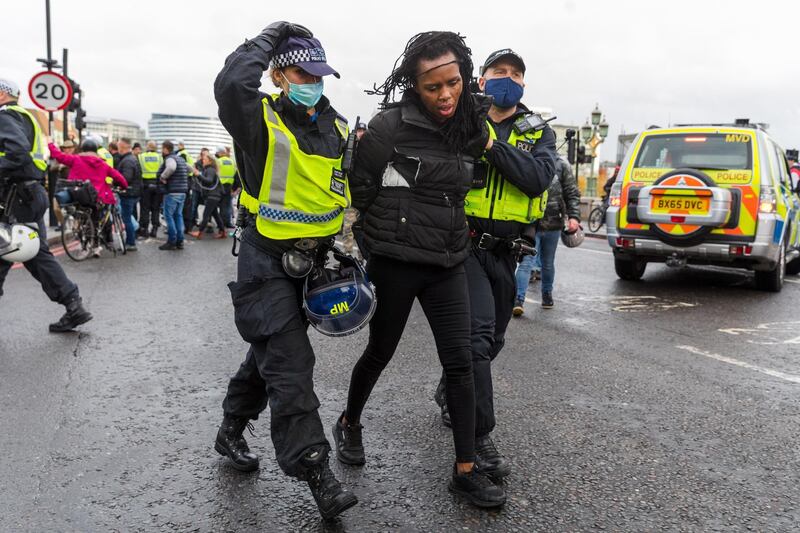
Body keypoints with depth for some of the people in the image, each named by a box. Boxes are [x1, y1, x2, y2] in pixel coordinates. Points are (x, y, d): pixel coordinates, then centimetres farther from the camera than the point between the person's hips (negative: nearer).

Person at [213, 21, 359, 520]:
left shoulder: (337, 127, 9)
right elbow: (230, 85, -32)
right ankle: (314, 470, -3)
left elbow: (355, 186, 19)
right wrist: (266, 40, -17)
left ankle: (232, 431, 39)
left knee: (271, 350, 19)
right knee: (291, 363, -10)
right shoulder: (261, 119, -10)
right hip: (268, 259, -7)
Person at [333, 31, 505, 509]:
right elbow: (358, 189, -4)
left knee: (461, 362, 1)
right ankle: (349, 424, 40)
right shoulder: (392, 125, -12)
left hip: (449, 264, 4)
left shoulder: (472, 126, 4)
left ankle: (466, 470, 12)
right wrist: (360, 248, 2)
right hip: (396, 262, -4)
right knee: (380, 352, 12)